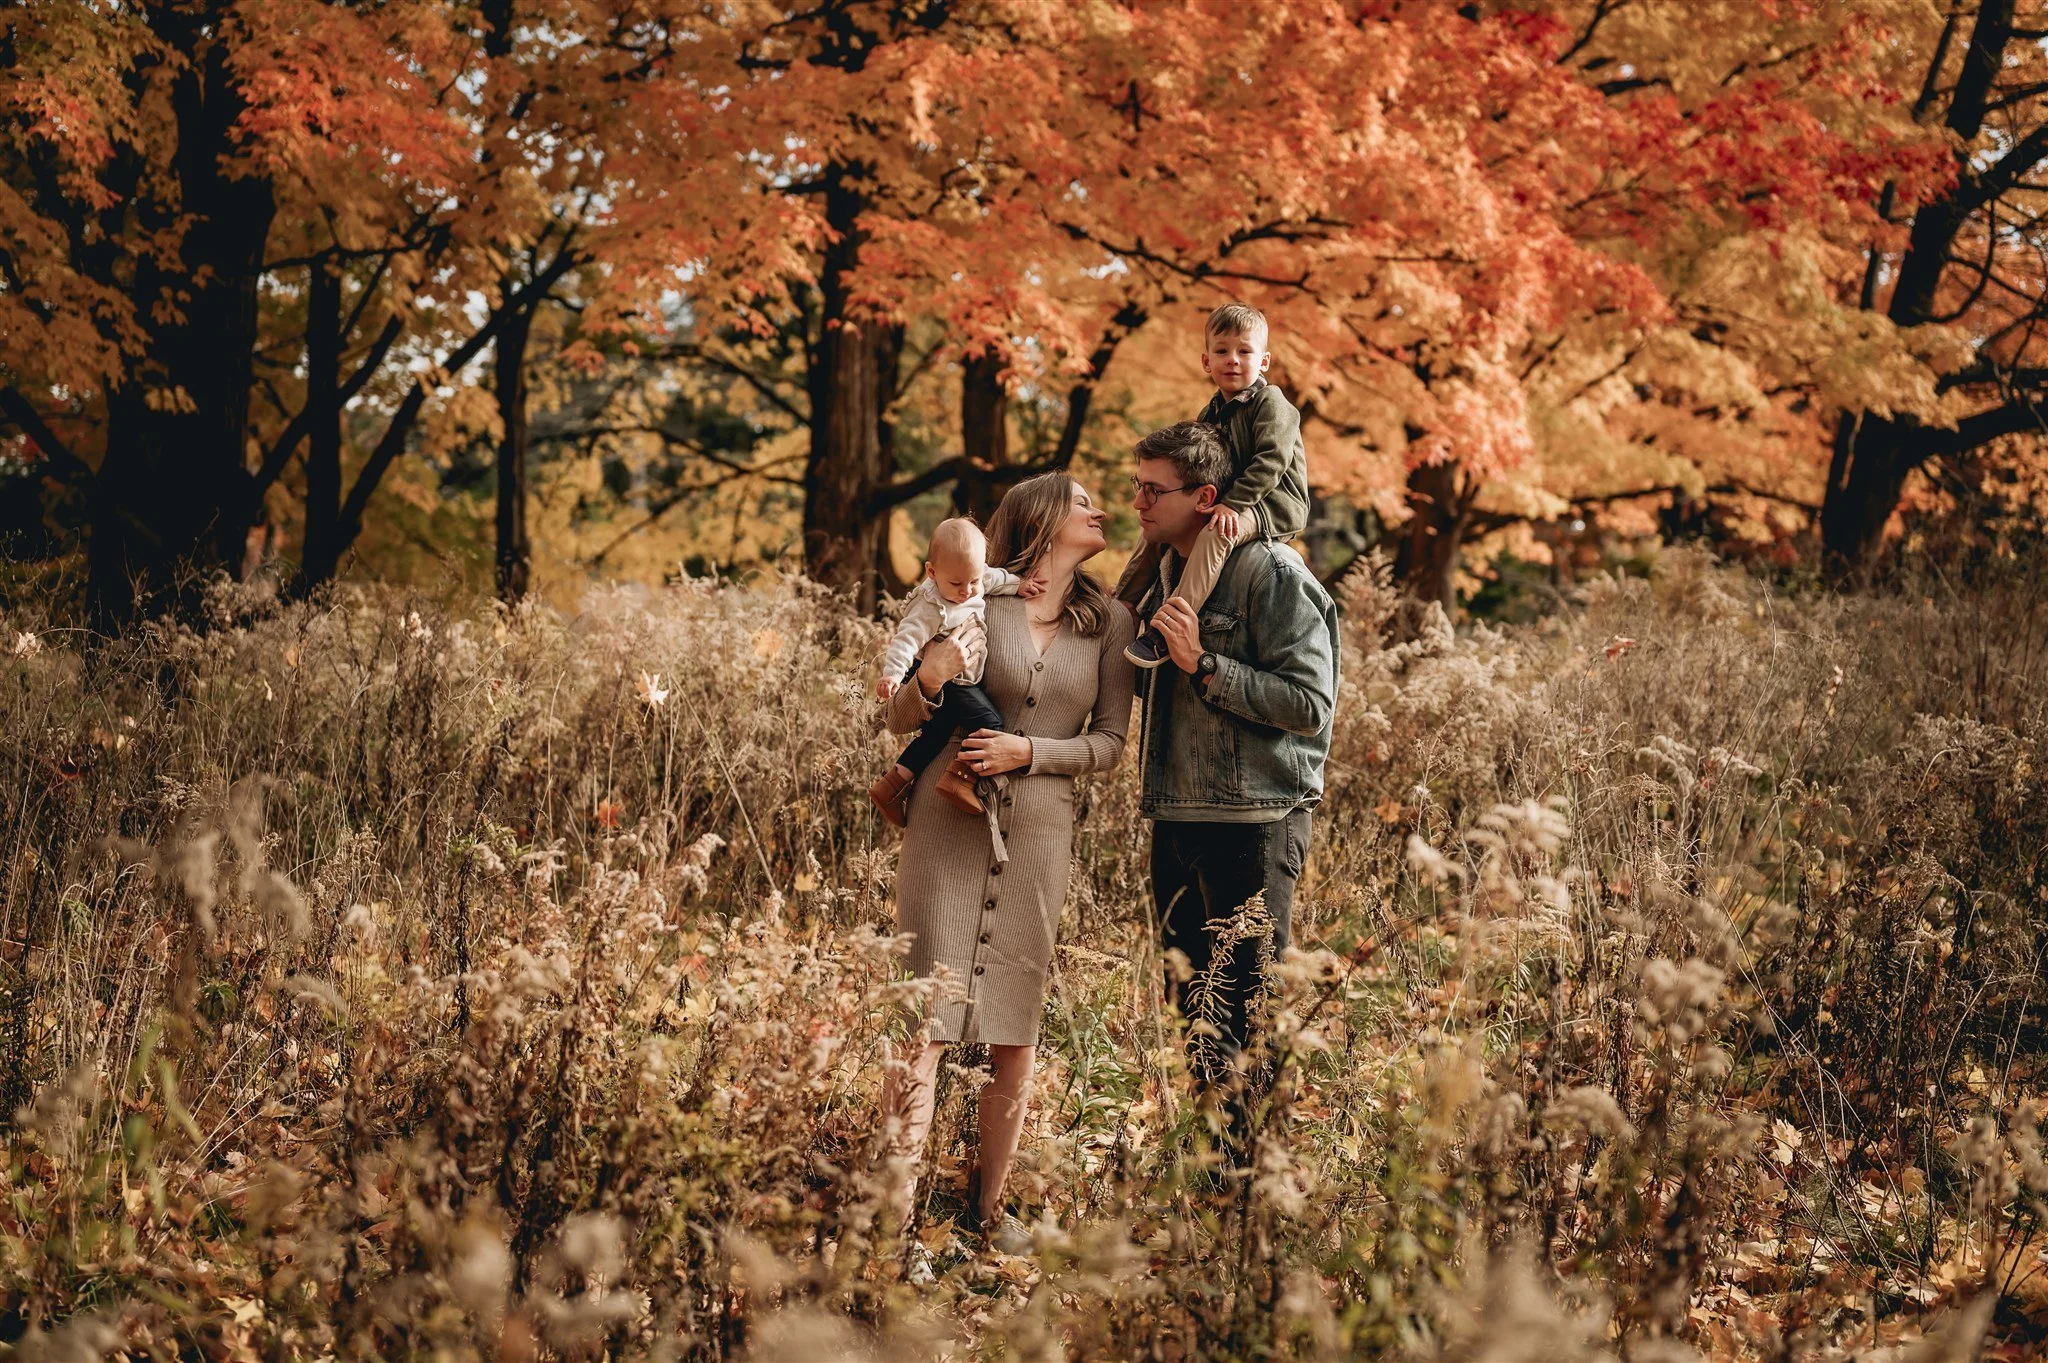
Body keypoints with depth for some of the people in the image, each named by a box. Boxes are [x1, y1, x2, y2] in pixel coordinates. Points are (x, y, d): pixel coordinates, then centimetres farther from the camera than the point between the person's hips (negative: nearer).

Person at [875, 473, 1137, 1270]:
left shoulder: (1110, 622, 7)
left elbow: (1110, 741, 6)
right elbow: (900, 720, 4)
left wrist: (1029, 751, -9)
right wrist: (926, 683, -19)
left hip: (1039, 835, 3)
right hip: (949, 822, -3)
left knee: (1017, 1037, 6)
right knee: (924, 1025, -8)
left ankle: (988, 1206, 21)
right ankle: (895, 1221, -9)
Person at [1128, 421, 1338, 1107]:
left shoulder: (1272, 574, -11)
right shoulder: (1166, 575, 15)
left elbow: (1311, 705, -19)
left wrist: (1203, 665, -20)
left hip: (1251, 825, -9)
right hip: (1176, 820, 9)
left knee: (1244, 1020, -7)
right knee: (1190, 1009, 12)